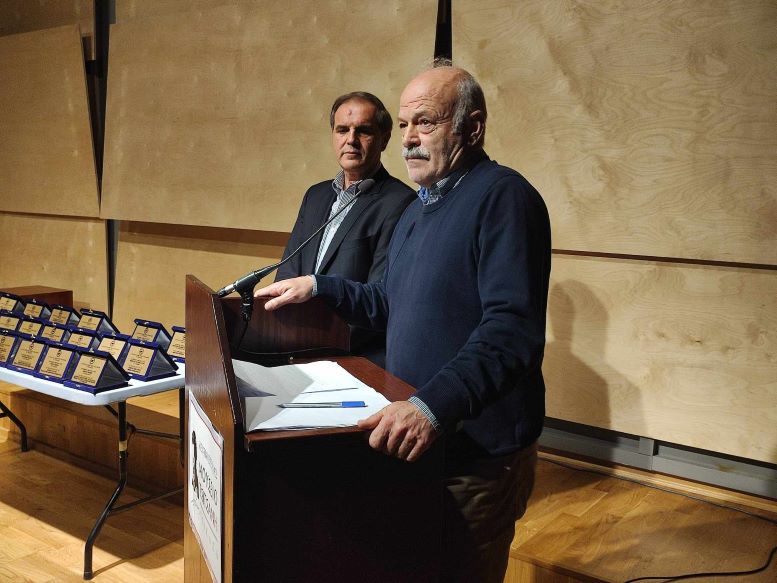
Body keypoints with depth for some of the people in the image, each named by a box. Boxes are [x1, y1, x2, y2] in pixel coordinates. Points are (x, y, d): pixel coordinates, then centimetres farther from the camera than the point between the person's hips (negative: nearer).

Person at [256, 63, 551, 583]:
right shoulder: (419, 209, 15)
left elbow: (512, 330, -28)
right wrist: (318, 286, 12)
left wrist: (433, 404, -38)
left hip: (479, 454, -9)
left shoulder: (503, 196, -17)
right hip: (415, 442, 9)